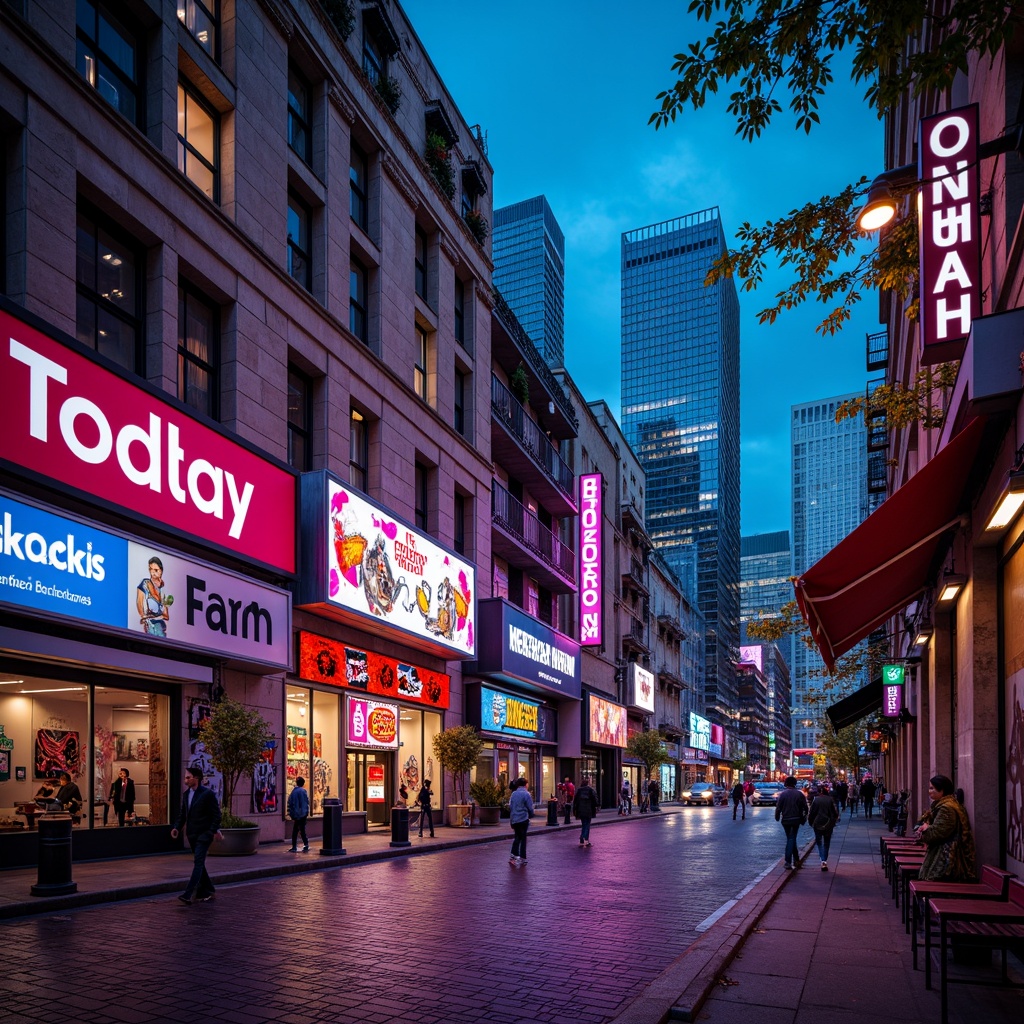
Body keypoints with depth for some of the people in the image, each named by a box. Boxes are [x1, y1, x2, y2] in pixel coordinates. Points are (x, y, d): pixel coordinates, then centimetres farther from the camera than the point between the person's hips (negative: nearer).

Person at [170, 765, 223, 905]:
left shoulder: (208, 794, -11)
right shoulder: (186, 794, 11)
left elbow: (216, 814, -11)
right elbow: (183, 813, 14)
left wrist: (214, 831, -19)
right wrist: (177, 827, 0)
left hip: (204, 834, -8)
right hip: (192, 834, 8)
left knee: (198, 863, -13)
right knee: (198, 863, 14)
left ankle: (188, 894, -19)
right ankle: (207, 891, 25)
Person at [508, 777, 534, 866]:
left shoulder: (513, 794, 5)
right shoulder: (526, 794, -10)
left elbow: (510, 807, 10)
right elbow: (530, 808, -9)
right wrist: (531, 815, 11)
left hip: (514, 819, 4)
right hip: (523, 819, -4)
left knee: (517, 837, 16)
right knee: (523, 838, 5)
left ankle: (513, 855, 7)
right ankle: (522, 858, 6)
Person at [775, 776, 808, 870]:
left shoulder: (783, 794, -7)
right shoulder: (799, 794, -3)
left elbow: (778, 807, -8)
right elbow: (805, 808, -1)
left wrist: (777, 817, 6)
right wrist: (803, 818, 12)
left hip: (786, 820, 0)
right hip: (796, 819, 0)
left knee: (790, 838, 16)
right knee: (792, 839, 4)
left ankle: (796, 859, 16)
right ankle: (788, 861, -1)